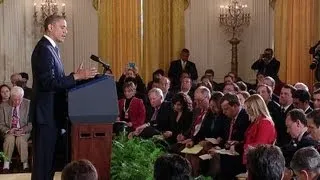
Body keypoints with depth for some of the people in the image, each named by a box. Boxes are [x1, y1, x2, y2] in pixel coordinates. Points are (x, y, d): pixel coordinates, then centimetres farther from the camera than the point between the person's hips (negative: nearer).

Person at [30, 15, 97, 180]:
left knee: (49, 158, 15)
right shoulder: (44, 49, -16)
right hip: (46, 114, -10)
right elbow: (49, 82, -24)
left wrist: (77, 76, 6)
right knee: (43, 159, -5)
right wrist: (77, 77, -23)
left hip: (52, 113, 10)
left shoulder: (52, 48, 16)